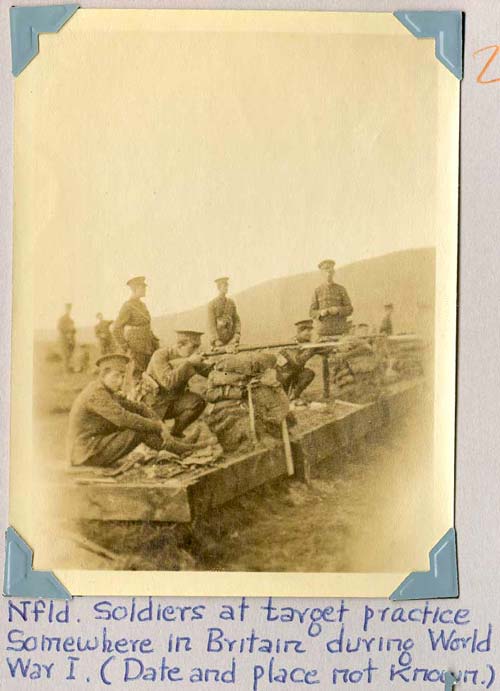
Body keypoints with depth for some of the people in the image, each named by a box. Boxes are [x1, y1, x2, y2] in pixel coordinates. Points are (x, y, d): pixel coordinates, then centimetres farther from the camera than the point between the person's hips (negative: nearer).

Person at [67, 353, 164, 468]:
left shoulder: (108, 392, 11)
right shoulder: (96, 394, -19)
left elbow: (137, 407, 8)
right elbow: (124, 419, -27)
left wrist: (156, 422, -9)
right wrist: (156, 426, -16)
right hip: (88, 455, -10)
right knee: (140, 430, -13)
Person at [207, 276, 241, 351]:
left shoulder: (231, 302, 8)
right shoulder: (212, 304, -6)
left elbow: (236, 320, 9)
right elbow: (211, 324, -11)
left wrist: (237, 334, -8)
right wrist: (216, 341, -19)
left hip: (230, 338, 4)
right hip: (217, 338, -4)